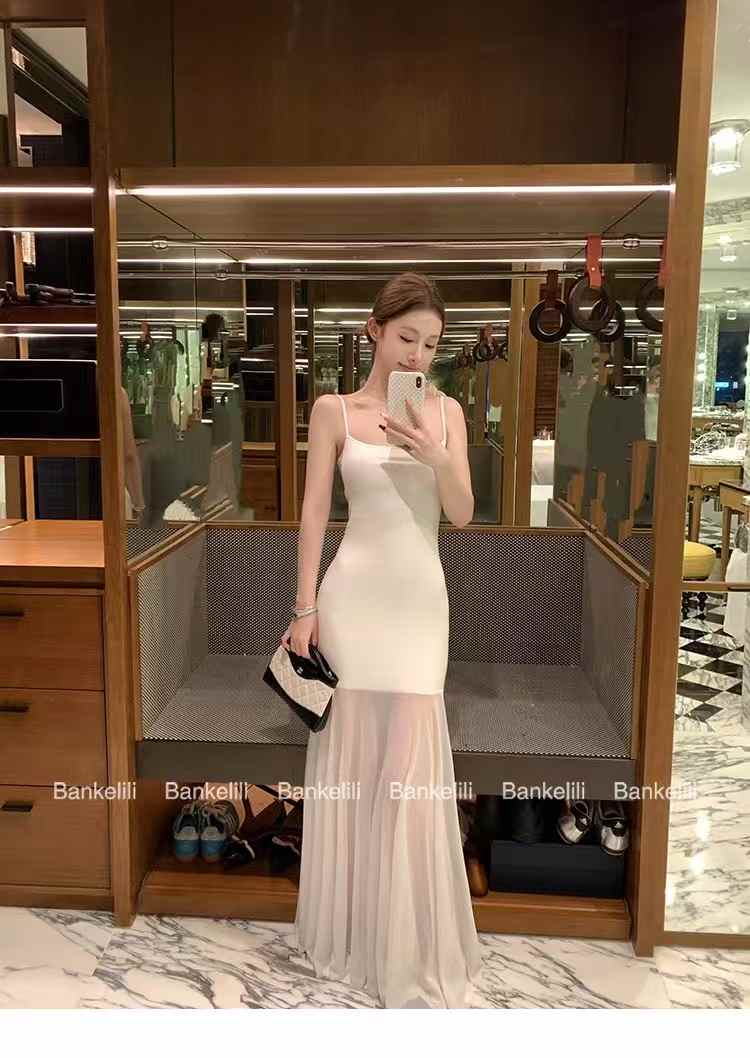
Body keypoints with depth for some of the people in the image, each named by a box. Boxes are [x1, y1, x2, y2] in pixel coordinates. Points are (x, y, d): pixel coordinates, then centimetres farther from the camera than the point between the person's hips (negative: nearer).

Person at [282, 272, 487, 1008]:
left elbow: (463, 514, 2)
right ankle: (352, 928, 28)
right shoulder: (333, 409, 0)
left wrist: (436, 457, -16)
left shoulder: (446, 411, 7)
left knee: (413, 761, 2)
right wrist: (305, 608, -6)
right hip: (355, 592, -1)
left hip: (421, 597, 2)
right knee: (351, 755, 7)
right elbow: (314, 511, -2)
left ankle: (415, 946, 19)